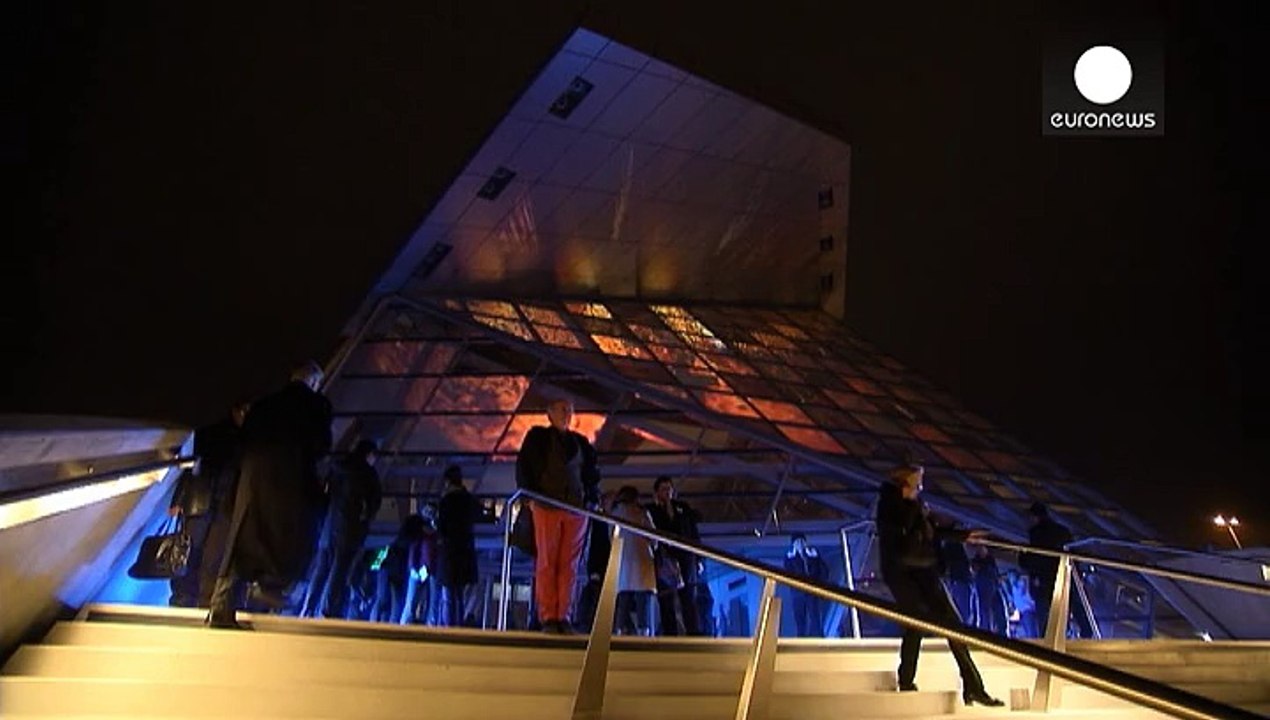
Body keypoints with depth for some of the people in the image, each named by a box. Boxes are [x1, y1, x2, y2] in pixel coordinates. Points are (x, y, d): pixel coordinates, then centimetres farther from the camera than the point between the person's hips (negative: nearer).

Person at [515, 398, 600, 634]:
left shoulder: (581, 442, 18)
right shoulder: (537, 437, 9)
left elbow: (592, 474, 21)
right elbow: (523, 467, 4)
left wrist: (590, 498, 7)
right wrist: (533, 494, -7)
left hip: (576, 509, 3)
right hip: (546, 507, -3)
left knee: (569, 564, 0)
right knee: (547, 563, -3)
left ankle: (563, 616, 2)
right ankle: (548, 617, -2)